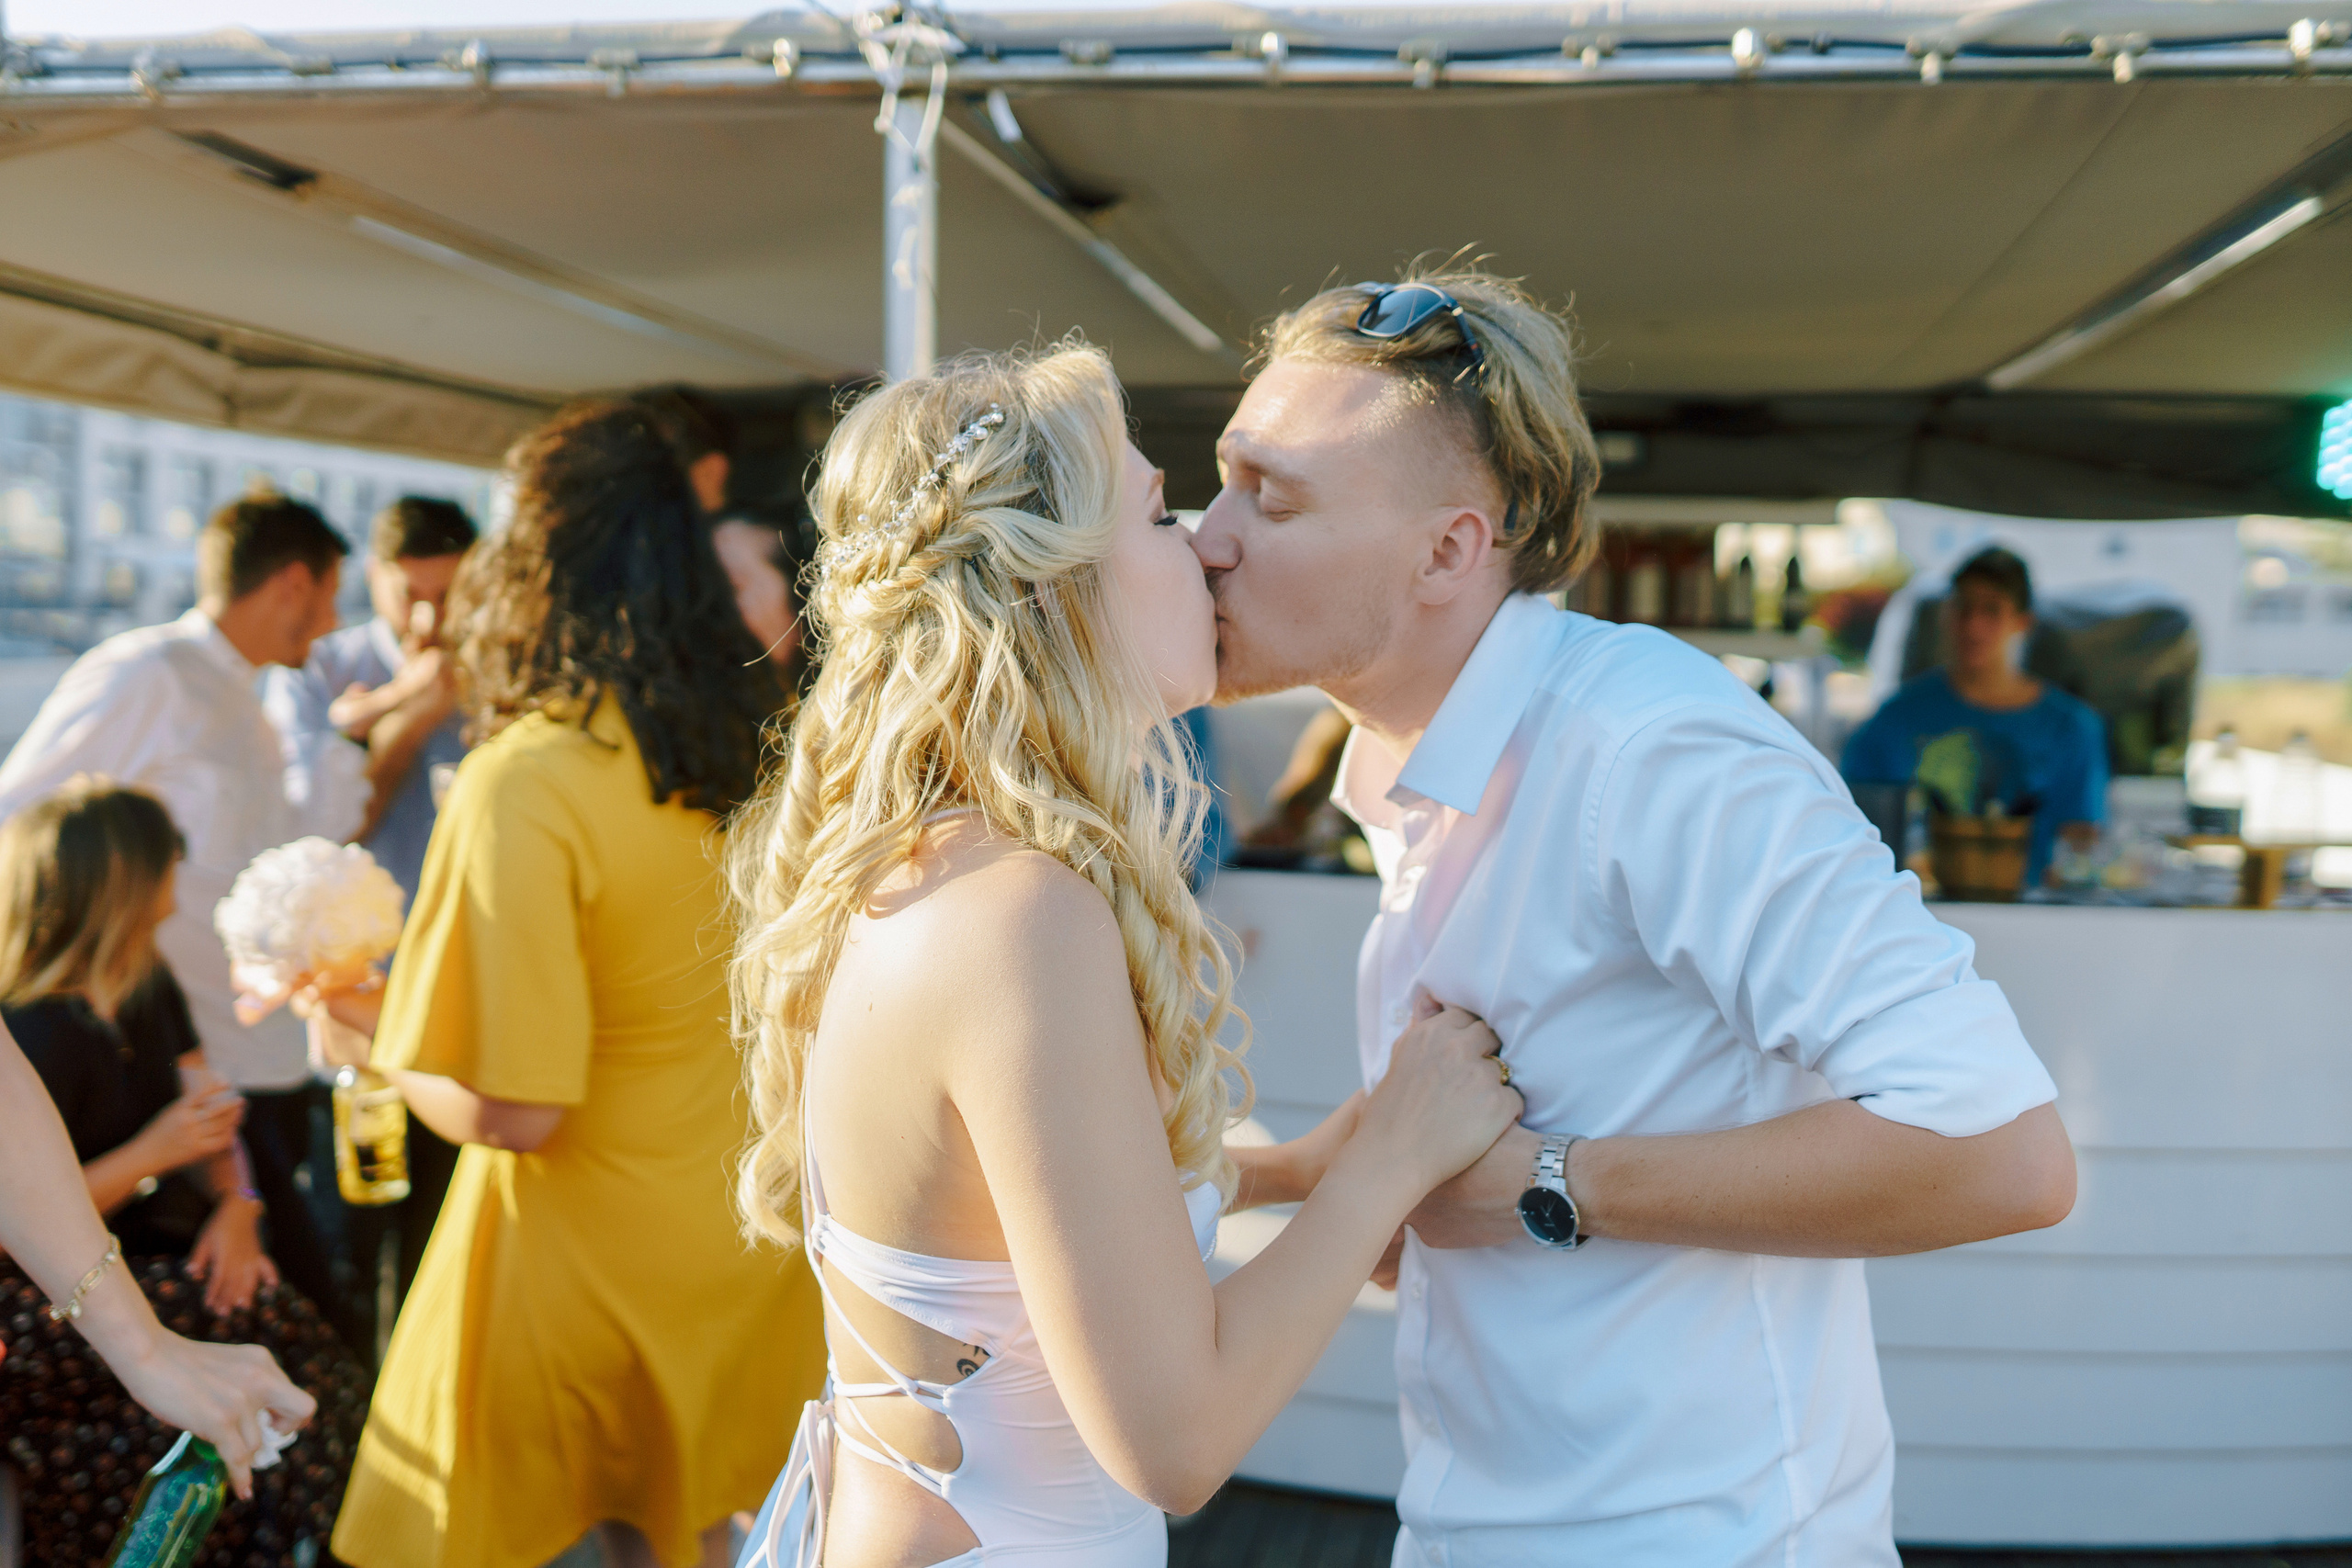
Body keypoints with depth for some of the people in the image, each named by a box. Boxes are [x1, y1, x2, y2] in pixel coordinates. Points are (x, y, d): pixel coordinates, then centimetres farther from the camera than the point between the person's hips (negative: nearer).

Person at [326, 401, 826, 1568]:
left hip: (591, 1260, -6)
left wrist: (376, 1034, -5)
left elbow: (512, 1109, -24)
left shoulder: (525, 784, -23)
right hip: (734, 1235, 6)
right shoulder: (744, 748, -3)